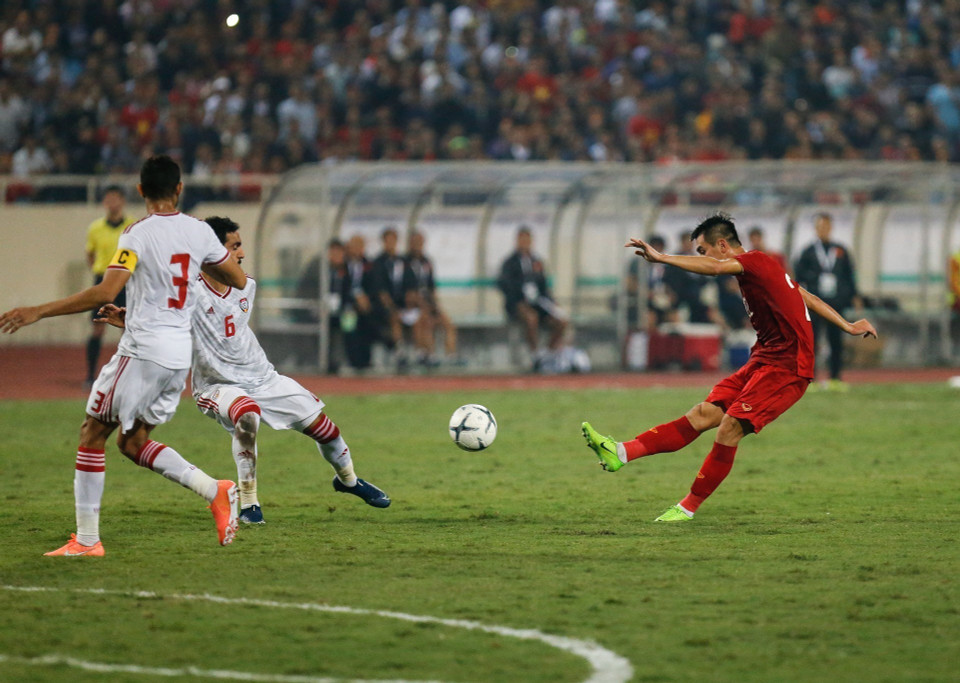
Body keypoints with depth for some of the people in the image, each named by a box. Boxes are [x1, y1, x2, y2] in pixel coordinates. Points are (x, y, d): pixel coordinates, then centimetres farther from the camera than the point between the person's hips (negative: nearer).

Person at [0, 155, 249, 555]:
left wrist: (38, 312, -17)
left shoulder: (138, 235, -11)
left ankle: (86, 539, 2)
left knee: (92, 434, 4)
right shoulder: (199, 232, 6)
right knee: (133, 442, 17)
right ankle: (215, 490, 0)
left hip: (143, 348, -6)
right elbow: (239, 280, 15)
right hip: (181, 352, 6)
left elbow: (105, 293, -21)